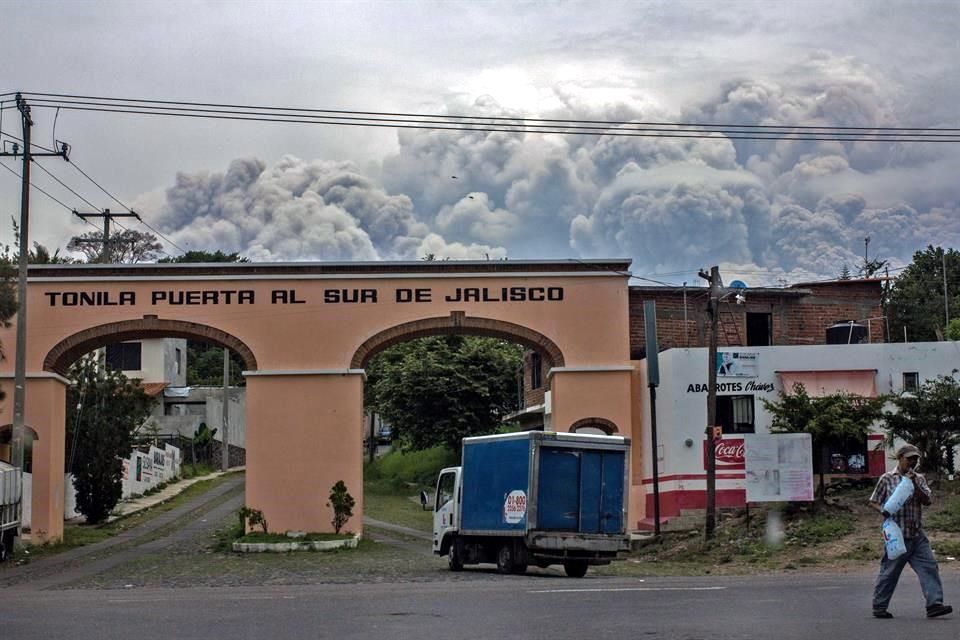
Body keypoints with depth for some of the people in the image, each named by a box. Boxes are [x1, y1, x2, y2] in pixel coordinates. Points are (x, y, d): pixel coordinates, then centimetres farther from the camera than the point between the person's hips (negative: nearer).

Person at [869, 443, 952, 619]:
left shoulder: (919, 479, 12)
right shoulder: (887, 479, 1)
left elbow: (927, 501, -1)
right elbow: (873, 502, 5)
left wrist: (914, 485, -13)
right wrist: (883, 510, -15)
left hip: (917, 535, 4)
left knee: (929, 567, -7)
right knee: (889, 572, 2)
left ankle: (934, 604, -10)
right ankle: (879, 607, 13)